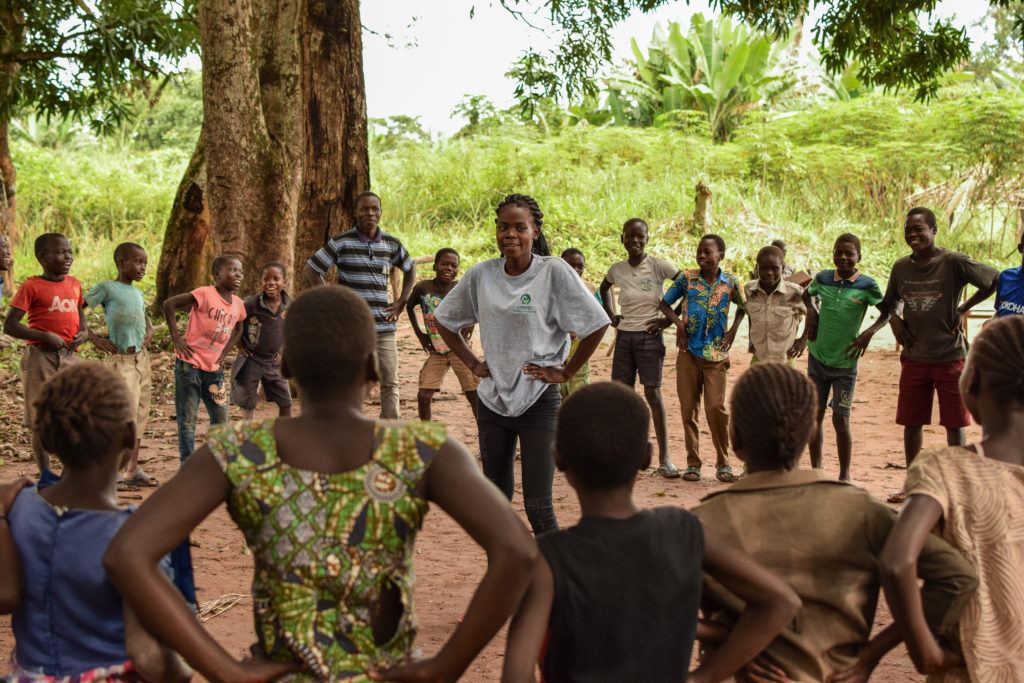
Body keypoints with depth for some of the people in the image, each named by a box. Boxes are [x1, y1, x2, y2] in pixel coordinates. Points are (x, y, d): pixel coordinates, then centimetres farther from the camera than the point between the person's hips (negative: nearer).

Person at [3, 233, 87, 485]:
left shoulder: (75, 285, 10)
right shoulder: (32, 287, -7)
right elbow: (10, 325, -10)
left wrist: (83, 333, 0)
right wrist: (46, 337, -18)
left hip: (69, 356, 5)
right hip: (40, 357, -5)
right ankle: (45, 474, 9)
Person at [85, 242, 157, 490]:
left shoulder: (137, 293, 14)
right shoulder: (107, 288, -7)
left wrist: (150, 331, 12)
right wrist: (93, 338, -13)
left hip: (142, 358, 8)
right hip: (122, 359, -7)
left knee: (140, 415, 9)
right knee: (126, 415, -11)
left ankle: (132, 469, 17)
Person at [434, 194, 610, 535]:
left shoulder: (554, 272, -10)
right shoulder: (481, 275, 2)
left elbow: (596, 324, -12)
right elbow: (444, 319, 15)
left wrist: (565, 372, -9)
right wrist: (472, 363, 7)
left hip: (539, 401, -4)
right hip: (492, 400, 4)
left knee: (537, 504, -5)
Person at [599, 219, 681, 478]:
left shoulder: (658, 266, -9)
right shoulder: (617, 269, 4)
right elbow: (604, 288, 26)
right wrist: (611, 315, 12)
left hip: (649, 336, -4)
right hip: (624, 337, 4)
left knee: (653, 393, -6)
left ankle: (664, 458, 0)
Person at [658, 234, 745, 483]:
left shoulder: (731, 283, 0)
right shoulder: (687, 278, 0)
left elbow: (743, 307, 17)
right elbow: (664, 303, 9)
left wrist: (733, 331, 4)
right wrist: (678, 323, -7)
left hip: (716, 353, -1)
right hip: (689, 351, 2)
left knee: (716, 407, -8)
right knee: (688, 408, 4)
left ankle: (723, 463, 6)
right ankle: (693, 463, 14)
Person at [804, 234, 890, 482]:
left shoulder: (866, 286, -10)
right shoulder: (823, 278, 0)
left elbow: (887, 313, 1)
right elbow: (806, 294, 21)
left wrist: (869, 333, -13)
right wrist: (811, 311, 1)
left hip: (846, 362, -3)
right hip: (817, 358, 3)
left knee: (841, 419, -2)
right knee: (814, 416, 8)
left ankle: (844, 476, 10)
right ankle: (816, 470, 21)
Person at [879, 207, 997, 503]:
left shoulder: (953, 263, -12)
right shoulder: (901, 267, 5)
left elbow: (995, 280, -9)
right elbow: (889, 302, 20)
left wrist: (963, 309, -10)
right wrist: (894, 319, 0)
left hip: (950, 356, -5)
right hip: (914, 357, 5)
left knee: (954, 423, 3)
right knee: (911, 422, 10)